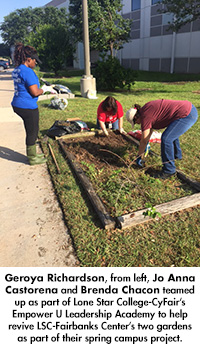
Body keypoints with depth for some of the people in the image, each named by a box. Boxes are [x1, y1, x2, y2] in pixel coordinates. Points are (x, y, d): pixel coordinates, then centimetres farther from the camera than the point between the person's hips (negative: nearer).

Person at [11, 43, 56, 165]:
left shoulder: (16, 70, 13)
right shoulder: (28, 71, -18)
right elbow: (35, 92, -21)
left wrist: (44, 88, 19)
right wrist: (45, 89, -2)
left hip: (18, 105, 10)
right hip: (27, 107, -10)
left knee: (31, 130, 21)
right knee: (32, 132, 4)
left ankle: (32, 153, 35)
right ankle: (33, 158, 18)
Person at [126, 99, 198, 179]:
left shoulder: (145, 116, -14)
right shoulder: (145, 109, 13)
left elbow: (143, 140, -9)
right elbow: (150, 129, 26)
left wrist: (139, 157, 2)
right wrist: (147, 143, 35)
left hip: (187, 115, -11)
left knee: (166, 139, -14)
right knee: (172, 133, 30)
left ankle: (169, 170, -2)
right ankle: (177, 155, 49)